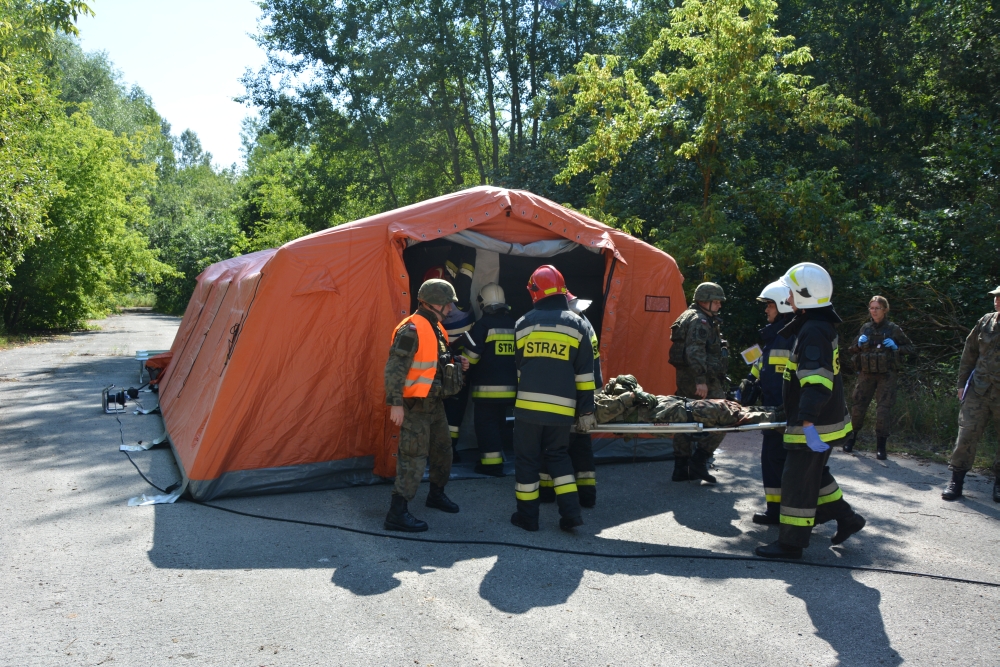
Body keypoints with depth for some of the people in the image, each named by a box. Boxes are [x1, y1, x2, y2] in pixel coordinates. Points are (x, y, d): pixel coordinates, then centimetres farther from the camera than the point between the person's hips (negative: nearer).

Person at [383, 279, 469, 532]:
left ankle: (436, 495, 41)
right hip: (415, 406, -10)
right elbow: (394, 368, -23)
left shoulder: (436, 329, 11)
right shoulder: (412, 330, -20)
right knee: (414, 459, -9)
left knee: (442, 450, 20)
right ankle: (397, 514, -3)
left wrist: (456, 365, 7)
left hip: (434, 403, 10)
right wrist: (395, 403, -27)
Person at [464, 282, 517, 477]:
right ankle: (497, 457, 30)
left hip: (487, 387, -7)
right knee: (498, 421, 20)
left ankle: (491, 463, -4)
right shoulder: (514, 324, 9)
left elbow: (472, 355, -12)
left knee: (486, 424, 0)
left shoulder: (483, 324, -11)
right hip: (510, 386, 7)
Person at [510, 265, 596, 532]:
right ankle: (570, 512, 9)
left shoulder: (523, 324, 4)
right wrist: (586, 410, 6)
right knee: (558, 454, 17)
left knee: (527, 457, 9)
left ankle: (527, 515, 15)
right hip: (561, 407, 1)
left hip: (528, 404, -1)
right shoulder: (576, 323, 3)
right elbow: (584, 373, 2)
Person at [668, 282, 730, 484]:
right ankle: (698, 463, -7)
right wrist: (700, 380, -28)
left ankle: (681, 469, 16)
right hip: (702, 379, -11)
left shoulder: (689, 317, 22)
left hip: (685, 377, 11)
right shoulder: (699, 321, -12)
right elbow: (695, 353, -23)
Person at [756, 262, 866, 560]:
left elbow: (817, 382, -32)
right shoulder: (820, 325, 12)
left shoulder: (814, 331, -22)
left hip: (815, 425, -10)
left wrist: (808, 423, -38)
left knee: (798, 479, -3)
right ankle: (846, 517, 34)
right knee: (814, 472, 24)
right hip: (826, 420, 10)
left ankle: (791, 542, 6)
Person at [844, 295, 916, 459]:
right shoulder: (865, 328, 7)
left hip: (886, 375, -2)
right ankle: (851, 437, 23)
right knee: (858, 406, 3)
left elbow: (911, 348, 6)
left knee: (883, 410, -6)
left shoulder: (893, 328, 0)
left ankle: (881, 447, 2)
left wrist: (896, 347, -11)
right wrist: (859, 344, -6)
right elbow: (852, 350, 14)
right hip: (866, 374, 2)